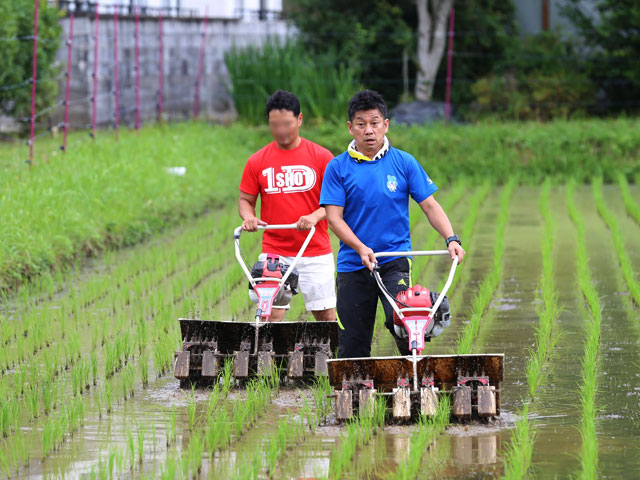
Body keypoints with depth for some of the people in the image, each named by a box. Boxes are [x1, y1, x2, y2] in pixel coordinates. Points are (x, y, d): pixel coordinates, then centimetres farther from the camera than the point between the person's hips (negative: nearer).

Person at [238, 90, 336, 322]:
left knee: (326, 315, 1)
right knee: (270, 315, -7)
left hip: (316, 252, -1)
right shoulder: (257, 161, 5)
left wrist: (315, 216, -19)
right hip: (274, 252, 1)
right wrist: (248, 217, -10)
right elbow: (245, 199, 12)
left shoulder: (321, 157, 0)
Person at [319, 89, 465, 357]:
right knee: (351, 344, 2)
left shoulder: (404, 163, 4)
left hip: (395, 261, -1)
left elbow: (429, 205, 5)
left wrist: (451, 239, -11)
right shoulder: (338, 168, 2)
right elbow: (334, 217, -4)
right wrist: (361, 248, -19)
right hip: (353, 264, 1)